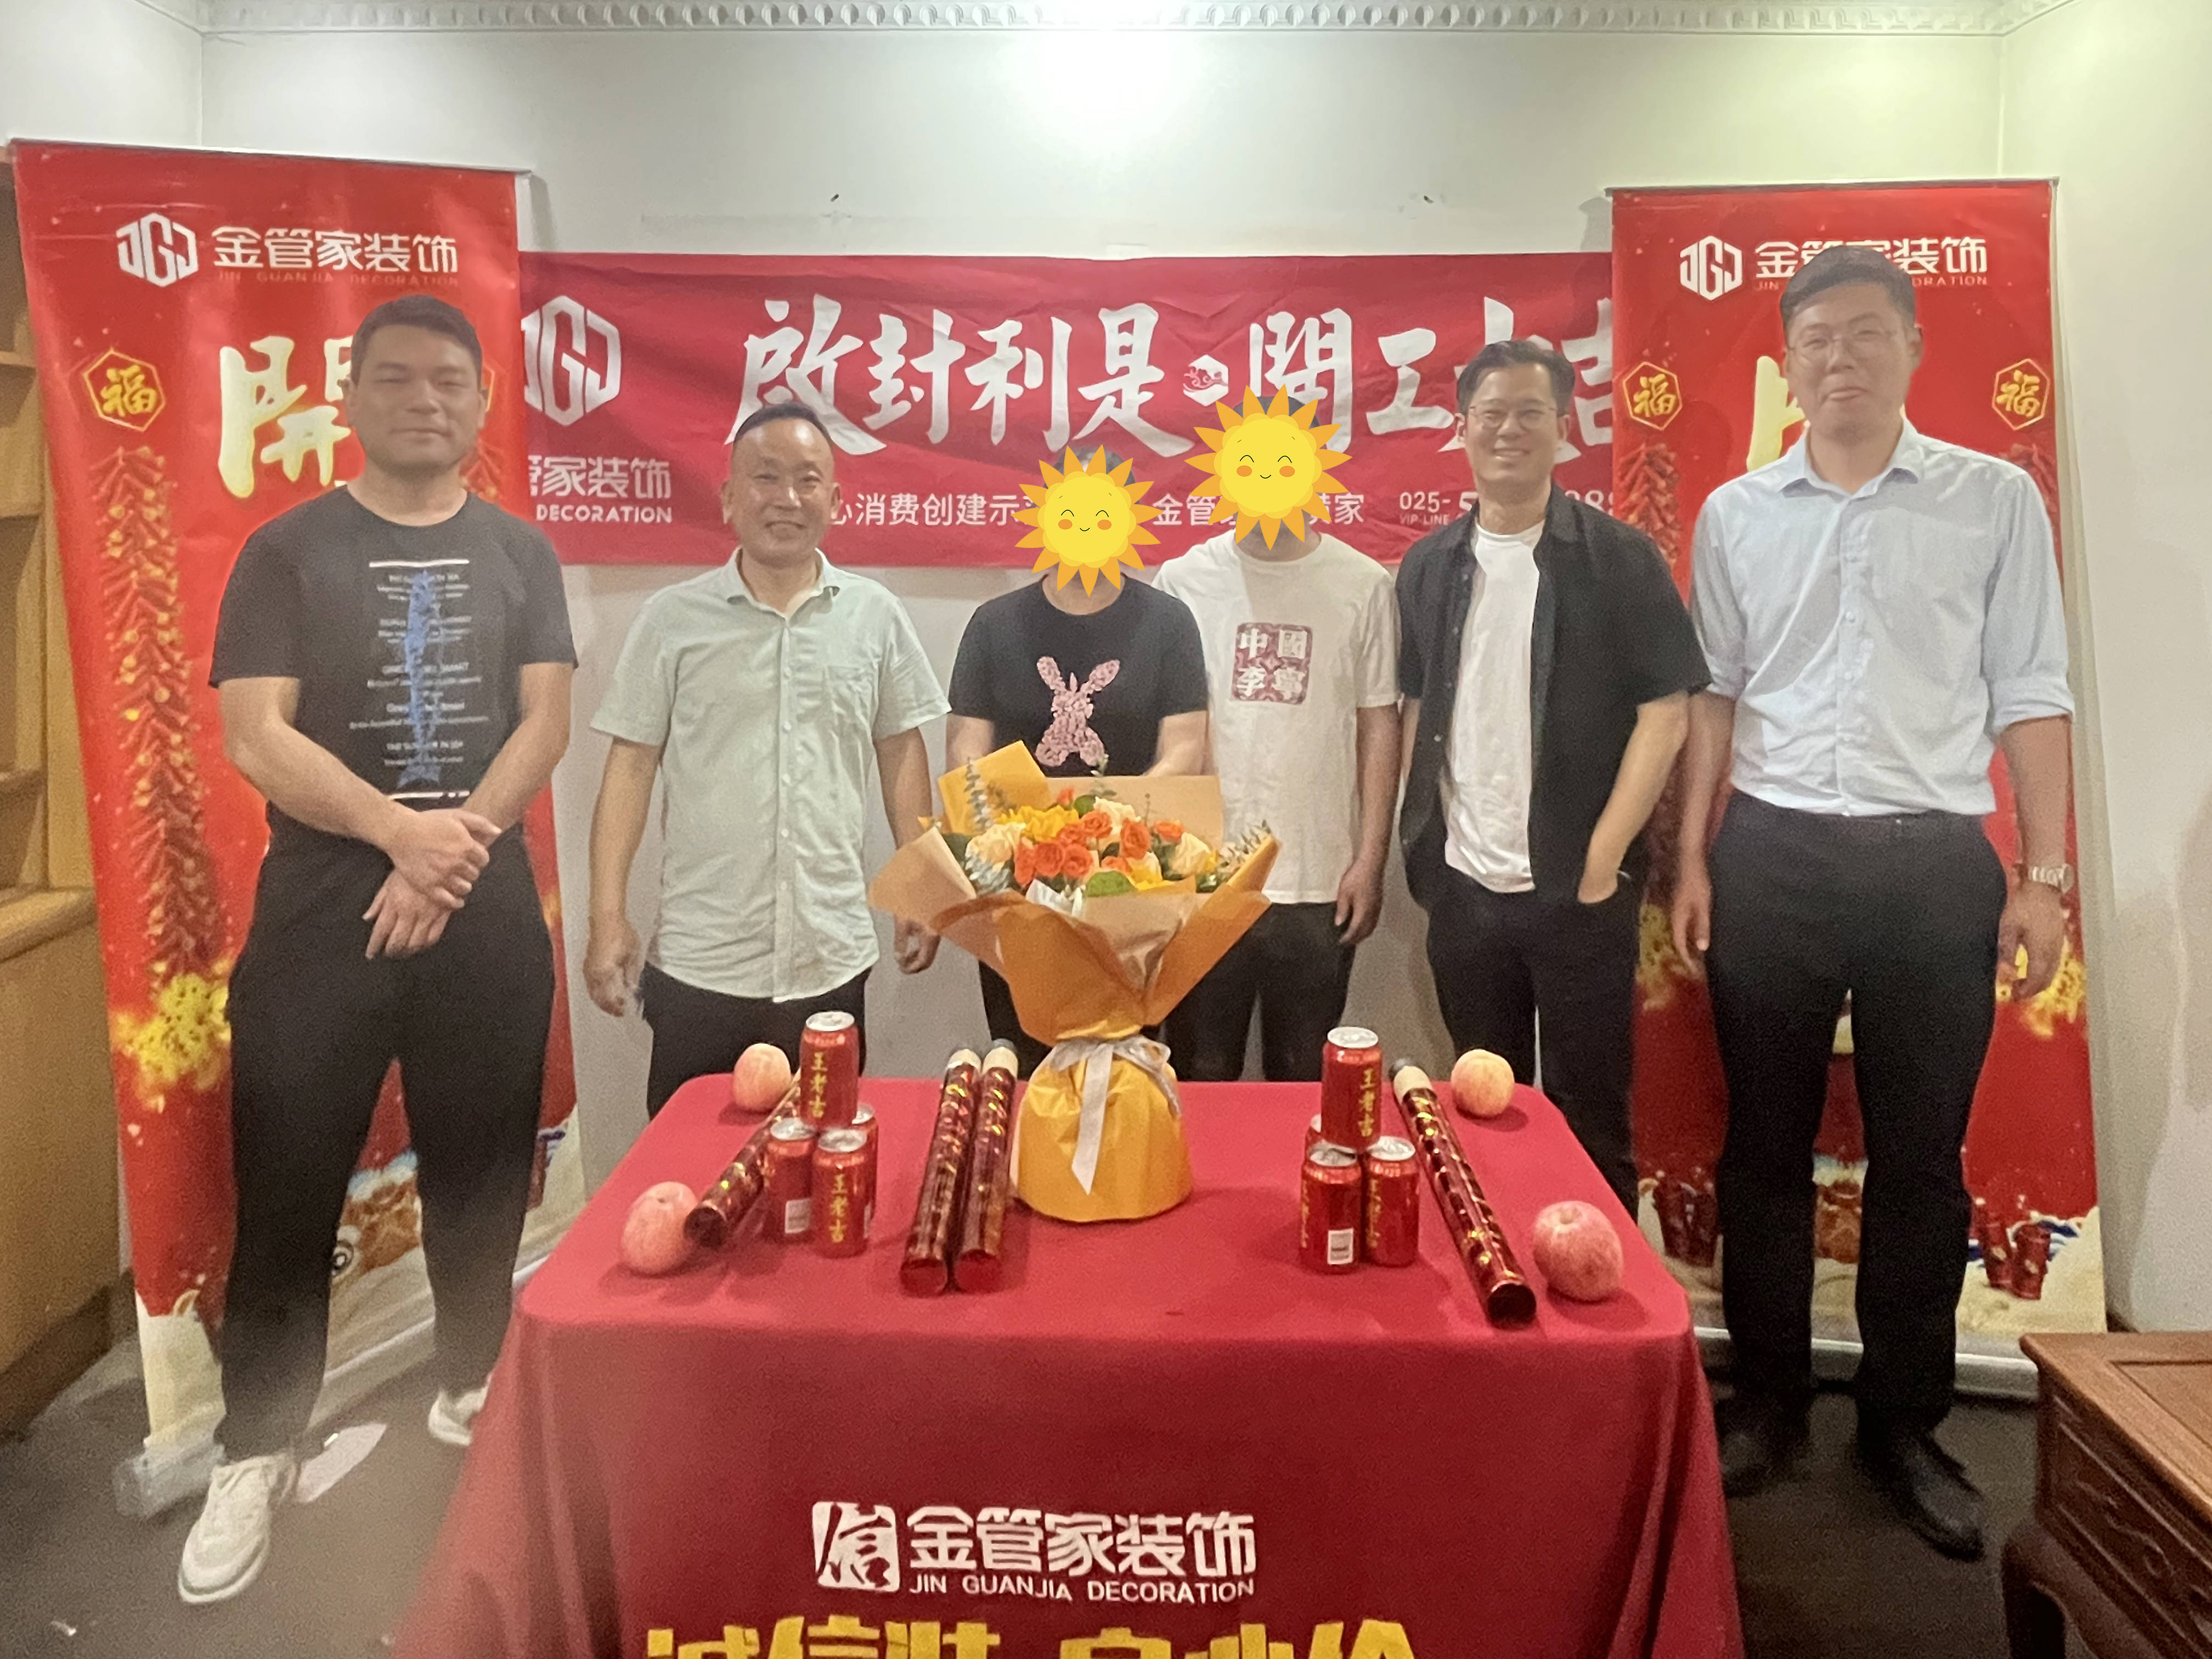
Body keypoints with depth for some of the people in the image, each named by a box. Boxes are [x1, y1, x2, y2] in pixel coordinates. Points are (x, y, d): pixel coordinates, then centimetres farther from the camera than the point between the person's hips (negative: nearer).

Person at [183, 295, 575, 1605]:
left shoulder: (520, 555, 7)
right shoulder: (288, 552, 2)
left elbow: (547, 724, 0)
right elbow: (255, 737, -7)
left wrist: (453, 855, -12)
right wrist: (404, 830, -19)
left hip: (487, 913, 2)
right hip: (318, 914, -1)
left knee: (481, 1177, 11)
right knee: (288, 1189, 4)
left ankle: (476, 1391, 30)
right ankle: (258, 1452, 19)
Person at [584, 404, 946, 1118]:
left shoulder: (875, 615, 3)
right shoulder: (673, 618, -1)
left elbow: (901, 752, 10)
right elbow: (631, 765, 1)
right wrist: (608, 919, -4)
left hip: (834, 961, 1)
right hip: (699, 965, -1)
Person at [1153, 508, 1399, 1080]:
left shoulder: (1363, 585, 1)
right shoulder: (1183, 580, 1)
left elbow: (1378, 725, 3)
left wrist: (1371, 861, -1)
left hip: (1320, 883, 0)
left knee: (1304, 1082, 13)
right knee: (1201, 1079, 10)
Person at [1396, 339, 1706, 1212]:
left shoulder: (1619, 558, -5)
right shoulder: (1428, 567, 8)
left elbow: (1665, 712, -8)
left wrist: (1603, 859, -12)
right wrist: (1422, 842, 3)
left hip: (1577, 887, -4)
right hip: (1461, 887, 4)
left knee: (1590, 1112, 7)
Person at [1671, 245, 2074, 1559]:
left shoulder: (1998, 500, 3)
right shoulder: (1735, 514, 7)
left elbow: (2031, 699, 2)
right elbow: (1716, 696, 9)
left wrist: (2046, 874, -3)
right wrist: (1692, 859, 4)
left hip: (1936, 863, -1)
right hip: (1772, 857, 1)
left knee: (1920, 1157, 7)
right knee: (1765, 1145, 8)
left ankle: (1905, 1424, 24)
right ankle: (1770, 1402, 24)